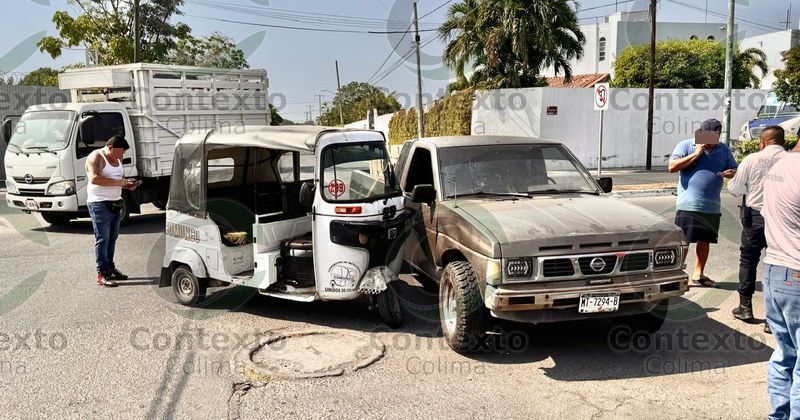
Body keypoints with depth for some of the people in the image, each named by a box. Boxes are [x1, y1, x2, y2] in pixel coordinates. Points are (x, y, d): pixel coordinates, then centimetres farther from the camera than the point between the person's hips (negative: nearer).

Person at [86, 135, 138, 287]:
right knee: (102, 239, -8)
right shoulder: (96, 157, -11)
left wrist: (128, 184, 7)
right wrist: (118, 182, -25)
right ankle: (102, 274, -5)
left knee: (112, 238, 13)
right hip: (100, 204, -8)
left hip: (115, 203, 8)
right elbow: (94, 178, -26)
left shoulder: (117, 160, 15)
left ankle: (110, 268, 22)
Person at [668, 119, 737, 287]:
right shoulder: (686, 146, -1)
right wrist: (696, 154, -13)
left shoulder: (724, 150, 13)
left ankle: (698, 274, 23)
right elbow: (672, 166, -11)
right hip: (689, 205, -5)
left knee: (705, 241, 12)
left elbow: (733, 170, 20)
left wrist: (730, 173, -5)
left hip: (712, 206, 5)